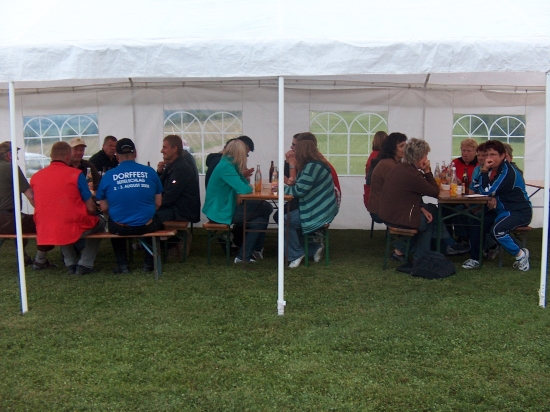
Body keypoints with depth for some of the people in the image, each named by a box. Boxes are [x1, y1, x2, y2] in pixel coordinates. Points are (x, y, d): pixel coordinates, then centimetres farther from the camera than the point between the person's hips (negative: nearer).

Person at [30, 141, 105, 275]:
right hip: (72, 229, -4)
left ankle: (70, 264, 32)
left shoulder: (35, 177, 3)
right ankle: (84, 265, 17)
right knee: (99, 223, 26)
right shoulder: (76, 174, -8)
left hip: (44, 232, 4)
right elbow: (91, 208, -6)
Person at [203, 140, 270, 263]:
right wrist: (250, 187, -5)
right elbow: (243, 189, -25)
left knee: (259, 221, 4)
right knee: (265, 209, -2)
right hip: (220, 212, -9)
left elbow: (245, 184, 15)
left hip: (224, 207, 9)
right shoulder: (226, 167, -20)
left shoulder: (230, 165, 11)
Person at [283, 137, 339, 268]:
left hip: (319, 212, -11)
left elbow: (299, 191, -22)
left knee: (286, 221, -11)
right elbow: (302, 187, 18)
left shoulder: (312, 166, -22)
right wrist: (292, 183, -1)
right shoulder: (314, 164, 11)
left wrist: (282, 187, -7)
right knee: (289, 220, 15)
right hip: (319, 208, 11)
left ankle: (296, 254, 5)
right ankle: (314, 247, 18)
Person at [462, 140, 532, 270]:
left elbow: (487, 191, -24)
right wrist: (492, 196, -16)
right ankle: (474, 259, 6)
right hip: (502, 210, 9)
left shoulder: (508, 172, -22)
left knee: (496, 229, -31)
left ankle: (521, 254, -8)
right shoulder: (493, 169, 5)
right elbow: (477, 188, 2)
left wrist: (485, 171, -22)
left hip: (520, 212, -9)